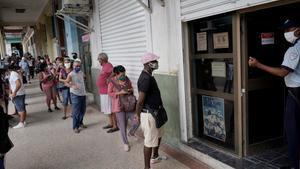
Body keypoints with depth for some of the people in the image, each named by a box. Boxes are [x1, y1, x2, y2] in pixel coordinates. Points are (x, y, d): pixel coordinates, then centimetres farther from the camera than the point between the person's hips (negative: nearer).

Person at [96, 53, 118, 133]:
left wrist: (109, 79, -27)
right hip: (103, 92, 10)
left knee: (111, 109, -4)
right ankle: (110, 123, 29)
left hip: (107, 92, -10)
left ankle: (115, 126, 4)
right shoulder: (104, 66, 15)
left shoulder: (108, 65, -16)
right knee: (107, 109, 18)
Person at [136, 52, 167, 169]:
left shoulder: (148, 76, 9)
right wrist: (138, 115, -11)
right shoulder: (146, 78, -24)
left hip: (155, 112, 11)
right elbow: (140, 100, -23)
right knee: (149, 141, 0)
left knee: (158, 134, 27)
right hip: (148, 114, -11)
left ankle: (155, 157, 47)